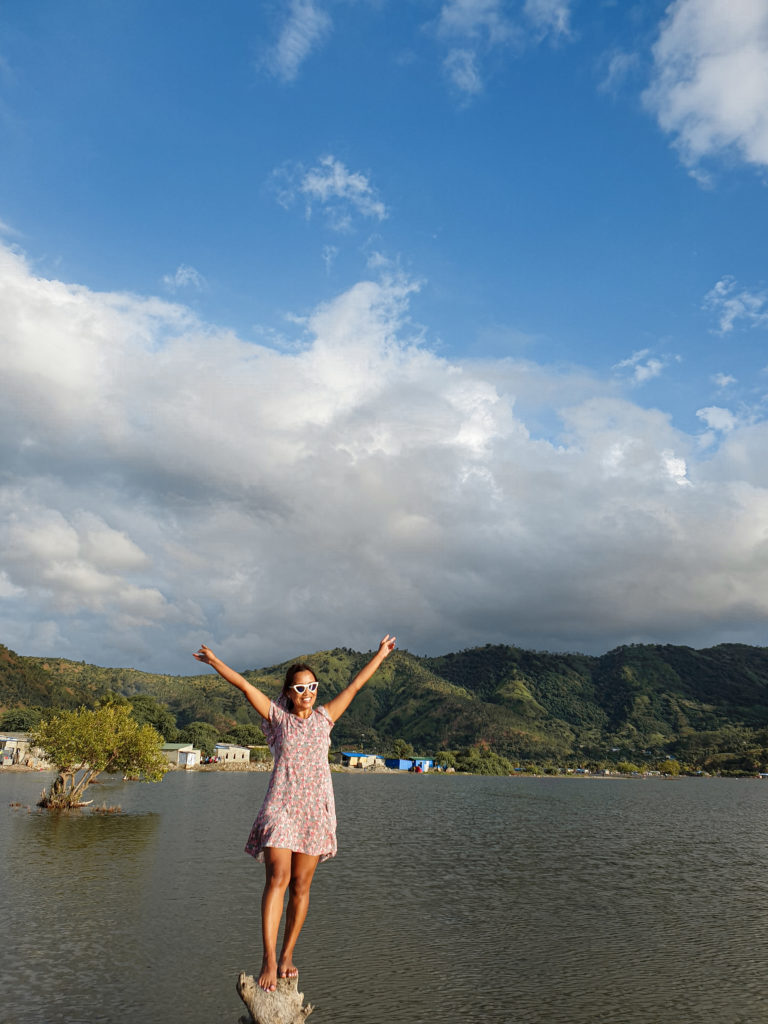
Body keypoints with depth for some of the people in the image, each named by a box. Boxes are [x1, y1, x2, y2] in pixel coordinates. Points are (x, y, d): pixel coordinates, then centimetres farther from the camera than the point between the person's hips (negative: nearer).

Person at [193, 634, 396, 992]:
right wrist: (215, 662, -2)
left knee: (301, 885, 6)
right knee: (277, 879, -14)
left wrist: (380, 654, 15)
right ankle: (269, 960, -11)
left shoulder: (324, 717, 9)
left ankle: (287, 955, 19)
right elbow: (245, 685, -1)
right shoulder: (277, 717, 4)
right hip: (281, 807, -2)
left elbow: (355, 685, 12)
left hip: (315, 810, 2)